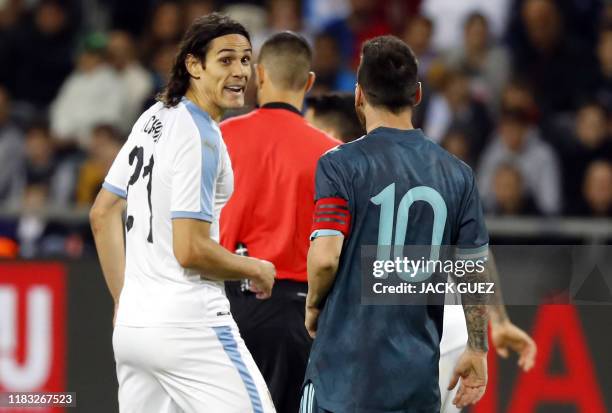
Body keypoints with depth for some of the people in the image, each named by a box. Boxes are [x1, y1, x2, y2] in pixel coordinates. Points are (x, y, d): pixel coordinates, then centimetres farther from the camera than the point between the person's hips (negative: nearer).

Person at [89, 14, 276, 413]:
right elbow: (191, 250, -18)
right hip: (188, 324, -9)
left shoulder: (153, 119, 13)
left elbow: (103, 213, 20)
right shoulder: (201, 138, -14)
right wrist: (258, 270, -2)